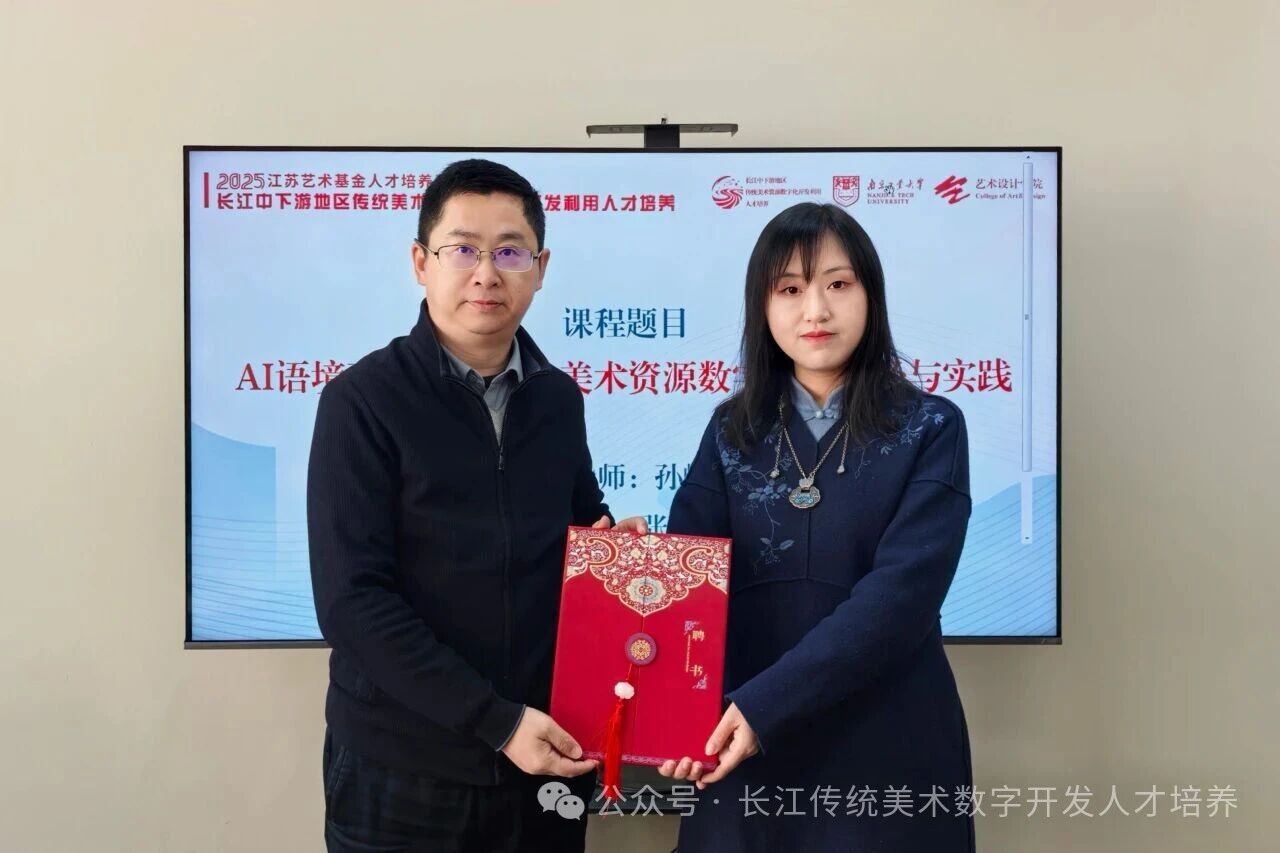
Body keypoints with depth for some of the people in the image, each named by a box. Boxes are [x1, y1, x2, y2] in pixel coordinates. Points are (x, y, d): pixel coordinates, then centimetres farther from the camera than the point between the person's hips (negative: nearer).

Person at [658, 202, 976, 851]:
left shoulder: (930, 429, -5)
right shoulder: (734, 429, 4)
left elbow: (900, 595, -16)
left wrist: (766, 704, -23)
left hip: (886, 746, -2)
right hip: (745, 748, 3)